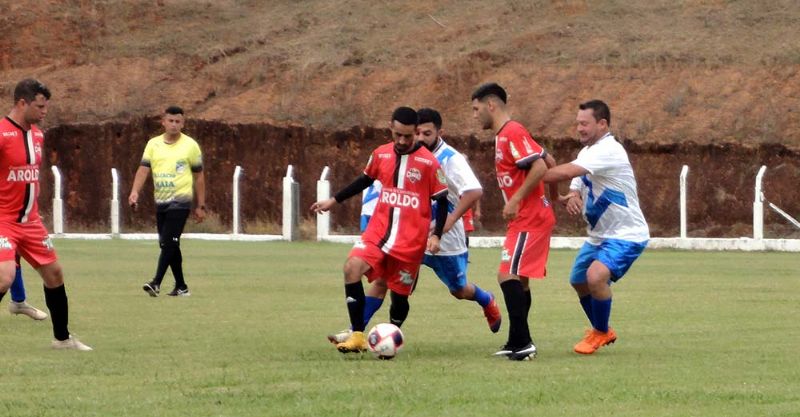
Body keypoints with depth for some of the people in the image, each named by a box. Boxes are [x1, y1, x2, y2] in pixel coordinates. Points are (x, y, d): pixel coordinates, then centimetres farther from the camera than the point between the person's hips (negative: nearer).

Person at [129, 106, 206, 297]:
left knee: (168, 242, -16)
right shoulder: (153, 144, 7)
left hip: (180, 201, -5)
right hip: (161, 202, 5)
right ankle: (181, 287, 19)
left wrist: (200, 206, 2)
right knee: (170, 245, 10)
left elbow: (199, 176, 3)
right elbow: (143, 169, -2)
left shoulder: (190, 145, -1)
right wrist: (135, 192, -20)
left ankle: (156, 283, -21)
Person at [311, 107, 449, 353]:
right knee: (352, 268, -19)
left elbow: (441, 201, -2)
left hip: (412, 240, -3)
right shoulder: (380, 155, 4)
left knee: (399, 293, 3)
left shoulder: (428, 162, -8)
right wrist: (334, 201, 23)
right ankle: (357, 336, -17)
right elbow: (365, 180, 22)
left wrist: (436, 235, -10)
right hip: (378, 231, 3)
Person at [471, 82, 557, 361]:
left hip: (529, 220, -11)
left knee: (508, 276, -16)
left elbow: (540, 167, -24)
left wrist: (516, 200, -22)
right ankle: (518, 344, 20)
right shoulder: (506, 135, 17)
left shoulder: (512, 133, -14)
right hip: (526, 219, 11)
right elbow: (548, 161, 21)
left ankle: (522, 343, -19)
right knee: (518, 279, 14)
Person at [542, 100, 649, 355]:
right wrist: (571, 199, -16)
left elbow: (566, 172, -34)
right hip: (598, 235, 10)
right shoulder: (587, 152, 8)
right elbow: (576, 187, 9)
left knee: (596, 275, -29)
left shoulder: (608, 151, -24)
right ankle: (601, 332, 41)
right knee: (578, 281, 19)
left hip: (626, 235, -10)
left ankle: (601, 332, -6)